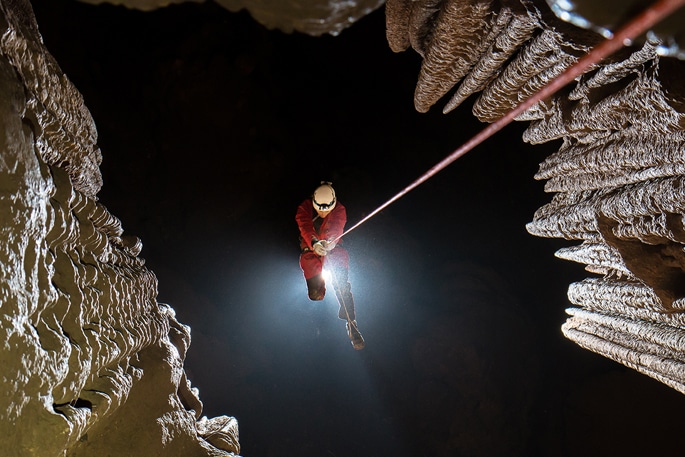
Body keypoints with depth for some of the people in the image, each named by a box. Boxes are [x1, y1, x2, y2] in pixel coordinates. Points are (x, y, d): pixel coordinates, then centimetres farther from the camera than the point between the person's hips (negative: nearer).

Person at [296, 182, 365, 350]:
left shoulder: (339, 210, -10)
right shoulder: (304, 209, -12)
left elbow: (337, 229, -27)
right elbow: (306, 228, -29)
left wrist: (330, 242, -50)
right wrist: (314, 243, -50)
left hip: (332, 249, 0)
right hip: (310, 249, 0)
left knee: (342, 284, -23)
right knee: (315, 293, -11)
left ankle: (351, 323, -18)